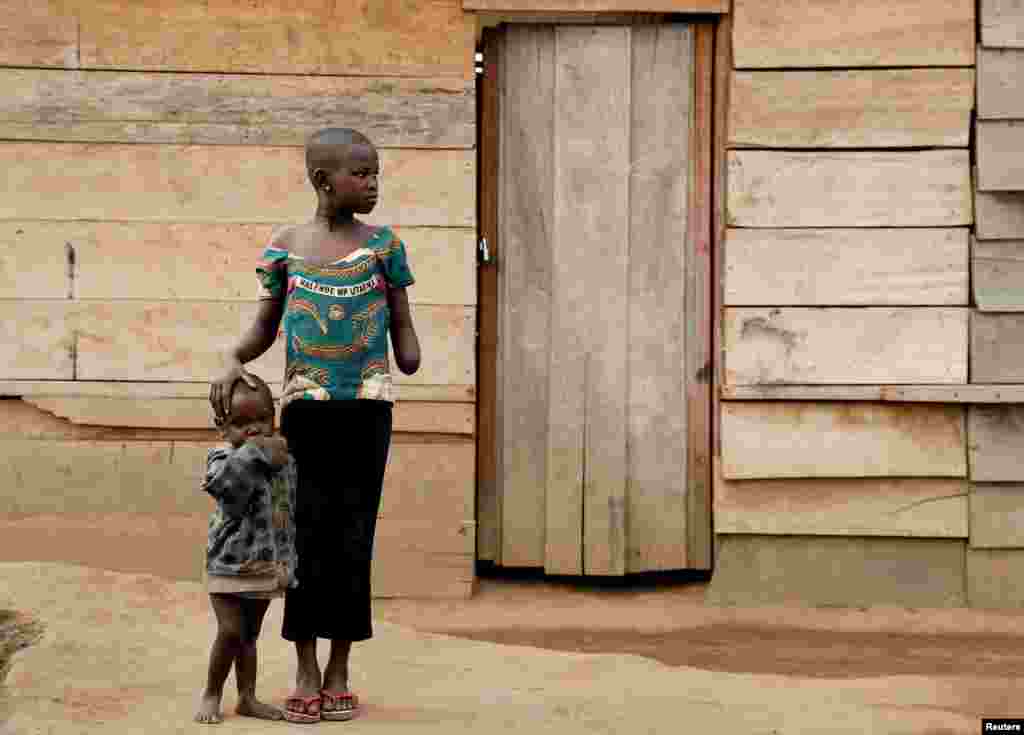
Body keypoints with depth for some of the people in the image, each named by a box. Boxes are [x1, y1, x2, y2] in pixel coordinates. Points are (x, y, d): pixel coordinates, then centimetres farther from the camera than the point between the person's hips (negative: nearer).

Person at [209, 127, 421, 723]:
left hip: (367, 405, 0)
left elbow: (401, 320, 6)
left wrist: (410, 354, -14)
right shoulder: (286, 248, 3)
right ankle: (307, 672, 9)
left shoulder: (382, 244, 2)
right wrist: (234, 363, -8)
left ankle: (339, 673, 11)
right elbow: (266, 325, 10)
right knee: (307, 533, 1)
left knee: (353, 535, 2)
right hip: (305, 404, 0)